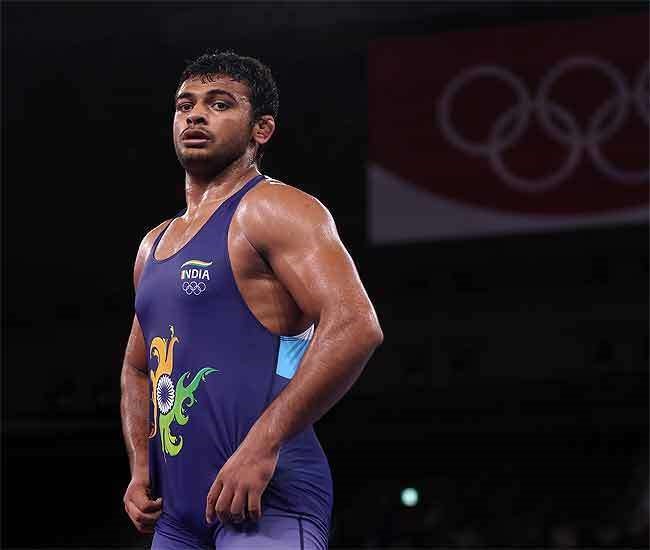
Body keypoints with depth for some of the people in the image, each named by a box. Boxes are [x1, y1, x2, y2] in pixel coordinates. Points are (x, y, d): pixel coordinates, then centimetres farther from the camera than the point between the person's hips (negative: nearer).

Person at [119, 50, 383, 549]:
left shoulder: (274, 210, -5)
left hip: (266, 503, -8)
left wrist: (262, 447, -23)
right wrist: (140, 470, 13)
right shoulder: (155, 246, 21)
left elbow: (355, 327, -18)